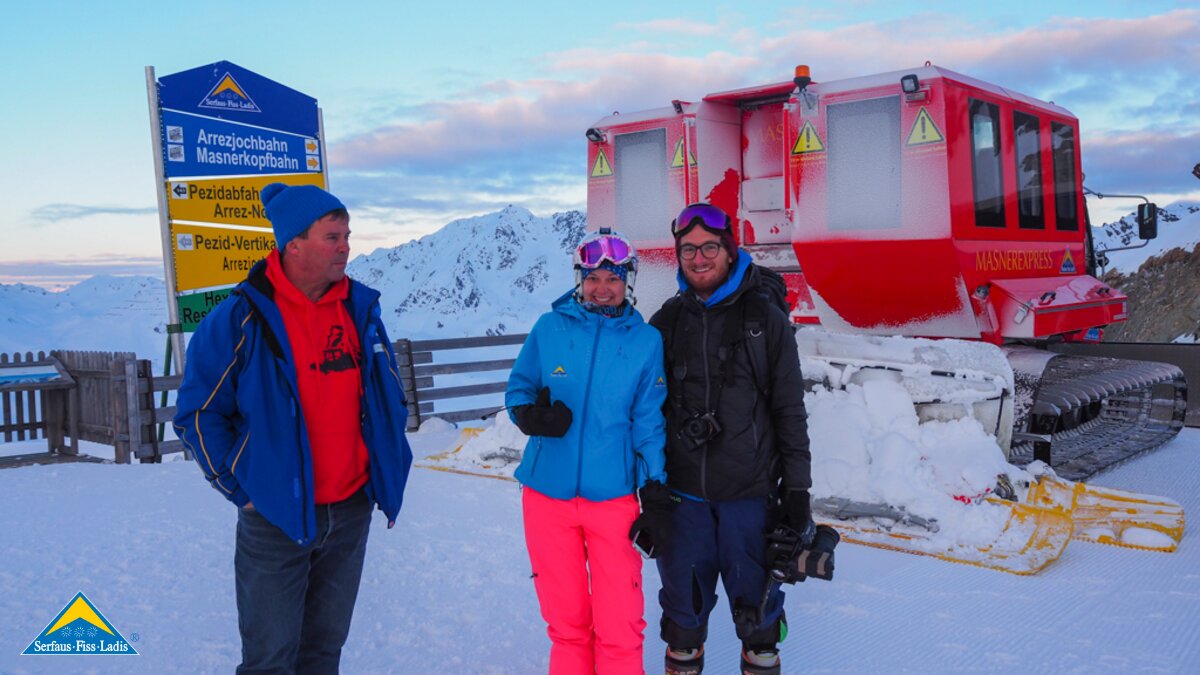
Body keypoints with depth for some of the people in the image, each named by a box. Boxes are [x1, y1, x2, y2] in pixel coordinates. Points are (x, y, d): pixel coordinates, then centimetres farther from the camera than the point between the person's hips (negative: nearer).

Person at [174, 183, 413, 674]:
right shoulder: (240, 318, -12)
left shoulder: (361, 307, 3)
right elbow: (198, 414, -6)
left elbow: (389, 391, 16)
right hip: (276, 518, -4)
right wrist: (240, 488, -7)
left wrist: (390, 465, 11)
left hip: (352, 512, 5)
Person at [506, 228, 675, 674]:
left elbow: (649, 424, 1)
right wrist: (531, 413, -15)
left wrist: (656, 500, -3)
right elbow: (518, 387, 8)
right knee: (565, 619, 14)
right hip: (547, 496, 1)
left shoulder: (646, 341, 0)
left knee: (620, 626, 1)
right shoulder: (550, 327, 1)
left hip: (614, 498, -1)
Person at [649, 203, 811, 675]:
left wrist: (797, 487, -2)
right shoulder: (666, 323, 6)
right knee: (683, 596, 12)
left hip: (750, 492, -2)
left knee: (754, 593, 9)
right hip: (681, 492, 2)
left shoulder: (766, 319, 0)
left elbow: (790, 411, 0)